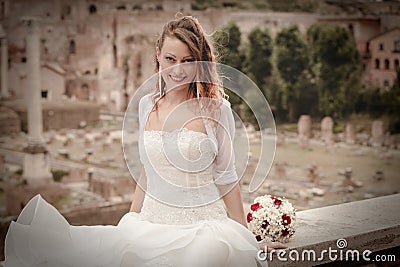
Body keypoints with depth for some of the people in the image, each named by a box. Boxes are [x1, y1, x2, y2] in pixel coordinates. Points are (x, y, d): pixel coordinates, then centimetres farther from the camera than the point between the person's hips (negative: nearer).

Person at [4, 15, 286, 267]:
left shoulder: (217, 109, -3)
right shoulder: (147, 105, 9)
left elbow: (226, 178, 3)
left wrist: (247, 238, 4)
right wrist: (130, 223, 18)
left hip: (203, 224, -2)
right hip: (152, 221, 2)